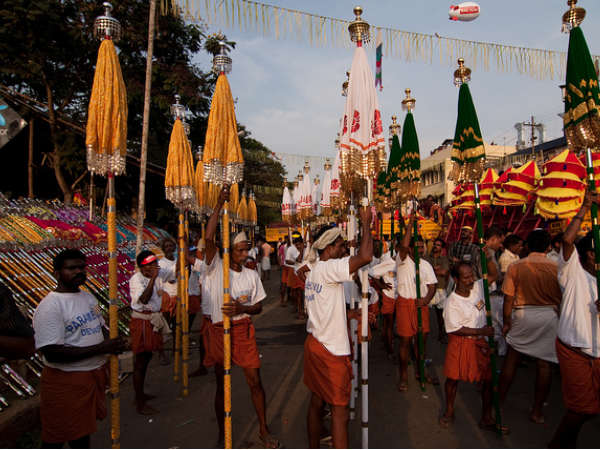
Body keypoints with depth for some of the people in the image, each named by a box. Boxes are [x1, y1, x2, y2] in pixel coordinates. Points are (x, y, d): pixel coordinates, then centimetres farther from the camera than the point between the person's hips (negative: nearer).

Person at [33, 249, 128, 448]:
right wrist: (101, 348, -26)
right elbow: (52, 353, -26)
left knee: (83, 428, 24)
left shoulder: (89, 297, 7)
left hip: (94, 374, 8)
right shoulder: (49, 306, -20)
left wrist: (115, 343, -4)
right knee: (56, 438, 10)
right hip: (65, 381, -7)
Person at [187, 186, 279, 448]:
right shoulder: (215, 267, -6)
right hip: (219, 331, -2)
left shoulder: (251, 275, 4)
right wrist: (219, 205, -26)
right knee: (222, 385, 10)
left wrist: (241, 308, -15)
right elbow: (208, 238, -22)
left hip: (244, 330, 2)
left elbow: (258, 307, 7)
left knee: (255, 381, 6)